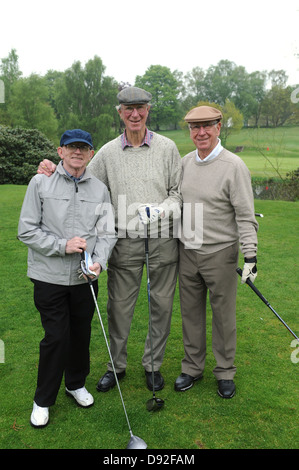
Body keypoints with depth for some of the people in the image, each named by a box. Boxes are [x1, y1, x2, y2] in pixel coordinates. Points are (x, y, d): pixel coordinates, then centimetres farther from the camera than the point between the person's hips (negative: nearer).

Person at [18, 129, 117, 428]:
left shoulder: (100, 190, 6)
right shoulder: (40, 183, -2)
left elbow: (107, 233, 5)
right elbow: (26, 230, -5)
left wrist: (99, 261, -12)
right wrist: (62, 245, -15)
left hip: (85, 278, 3)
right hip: (49, 276, -3)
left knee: (82, 334, 13)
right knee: (56, 337, 1)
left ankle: (76, 384, 39)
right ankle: (43, 400, 23)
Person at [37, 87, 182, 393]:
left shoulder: (167, 147, 3)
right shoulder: (108, 152, 6)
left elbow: (179, 191, 4)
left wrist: (161, 210, -14)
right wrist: (55, 172, -6)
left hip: (163, 238, 0)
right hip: (125, 240, 0)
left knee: (161, 304, 8)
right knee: (119, 305, 7)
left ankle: (153, 364, 28)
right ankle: (117, 365, 28)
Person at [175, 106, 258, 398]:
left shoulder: (233, 166, -9)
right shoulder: (184, 163, 8)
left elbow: (245, 215, -11)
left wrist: (250, 254, -17)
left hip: (220, 253, -5)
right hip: (187, 253, 5)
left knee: (223, 314, 7)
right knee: (190, 312, 13)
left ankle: (225, 372, 26)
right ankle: (192, 367, 31)